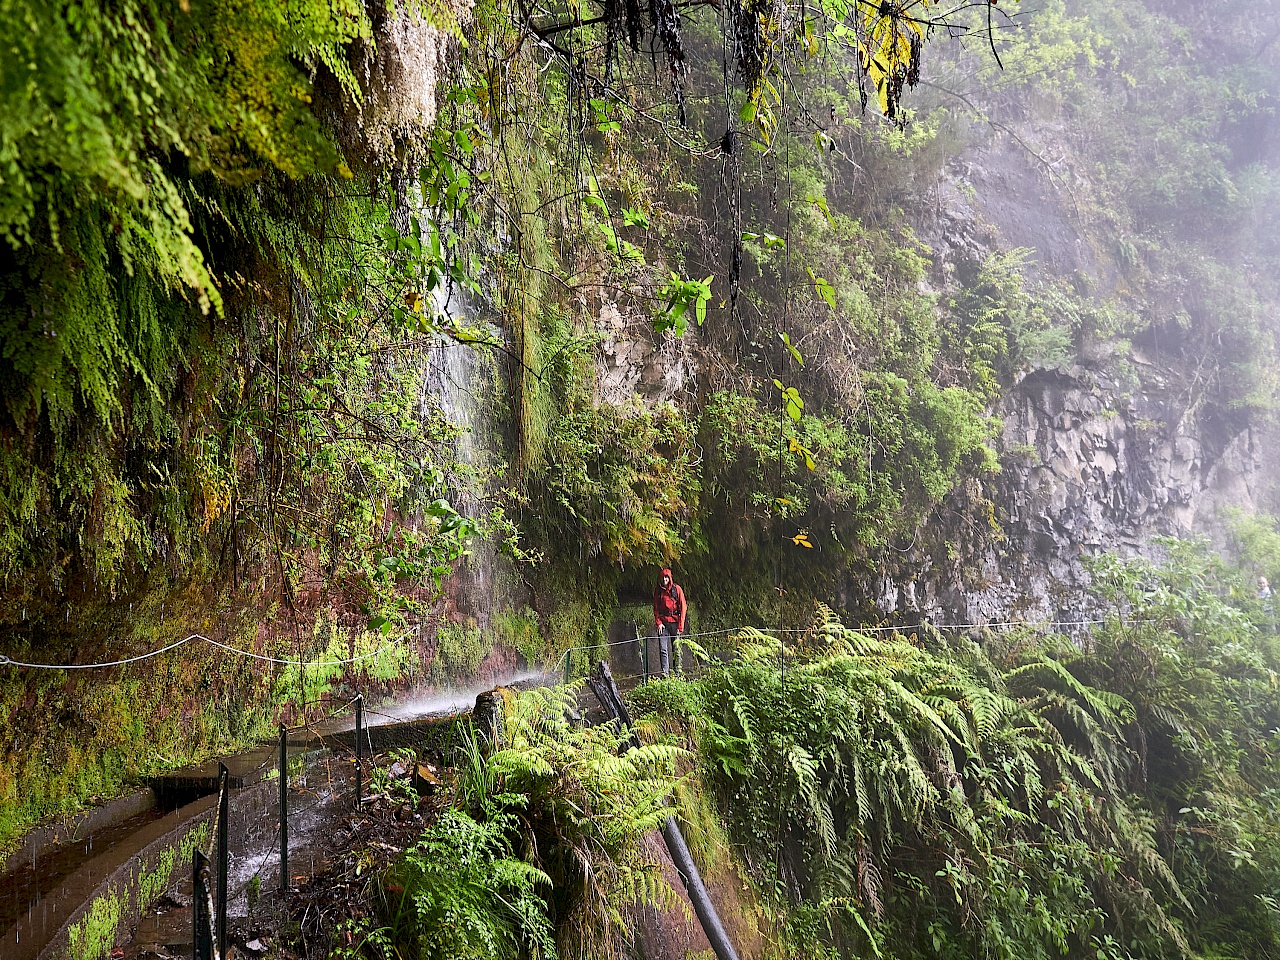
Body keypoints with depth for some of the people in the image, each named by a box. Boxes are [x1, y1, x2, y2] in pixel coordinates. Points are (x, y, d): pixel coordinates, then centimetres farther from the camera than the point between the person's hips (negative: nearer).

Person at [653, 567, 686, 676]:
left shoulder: (677, 589, 0)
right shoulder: (658, 591, 8)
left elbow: (682, 607, -1)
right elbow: (656, 608, 11)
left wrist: (680, 626, -6)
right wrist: (658, 622, -3)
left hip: (675, 622, -2)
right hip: (663, 623, 2)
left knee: (676, 649, 1)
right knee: (663, 649, -8)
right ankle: (665, 672, -9)